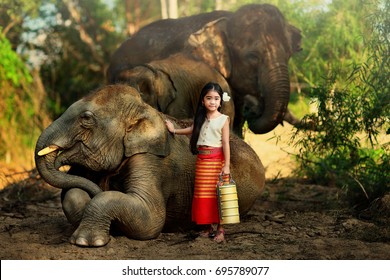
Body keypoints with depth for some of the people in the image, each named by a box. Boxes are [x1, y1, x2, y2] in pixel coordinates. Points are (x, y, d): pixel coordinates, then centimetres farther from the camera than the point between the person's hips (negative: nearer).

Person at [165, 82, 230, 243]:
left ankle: (220, 228, 3)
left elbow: (226, 143, -10)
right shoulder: (201, 118, 8)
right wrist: (175, 130, 37)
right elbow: (193, 130, 29)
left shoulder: (223, 120, -7)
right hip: (202, 160, 5)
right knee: (203, 194, 6)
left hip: (217, 160, -5)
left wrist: (226, 165, -15)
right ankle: (207, 227, 15)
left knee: (217, 194, -3)